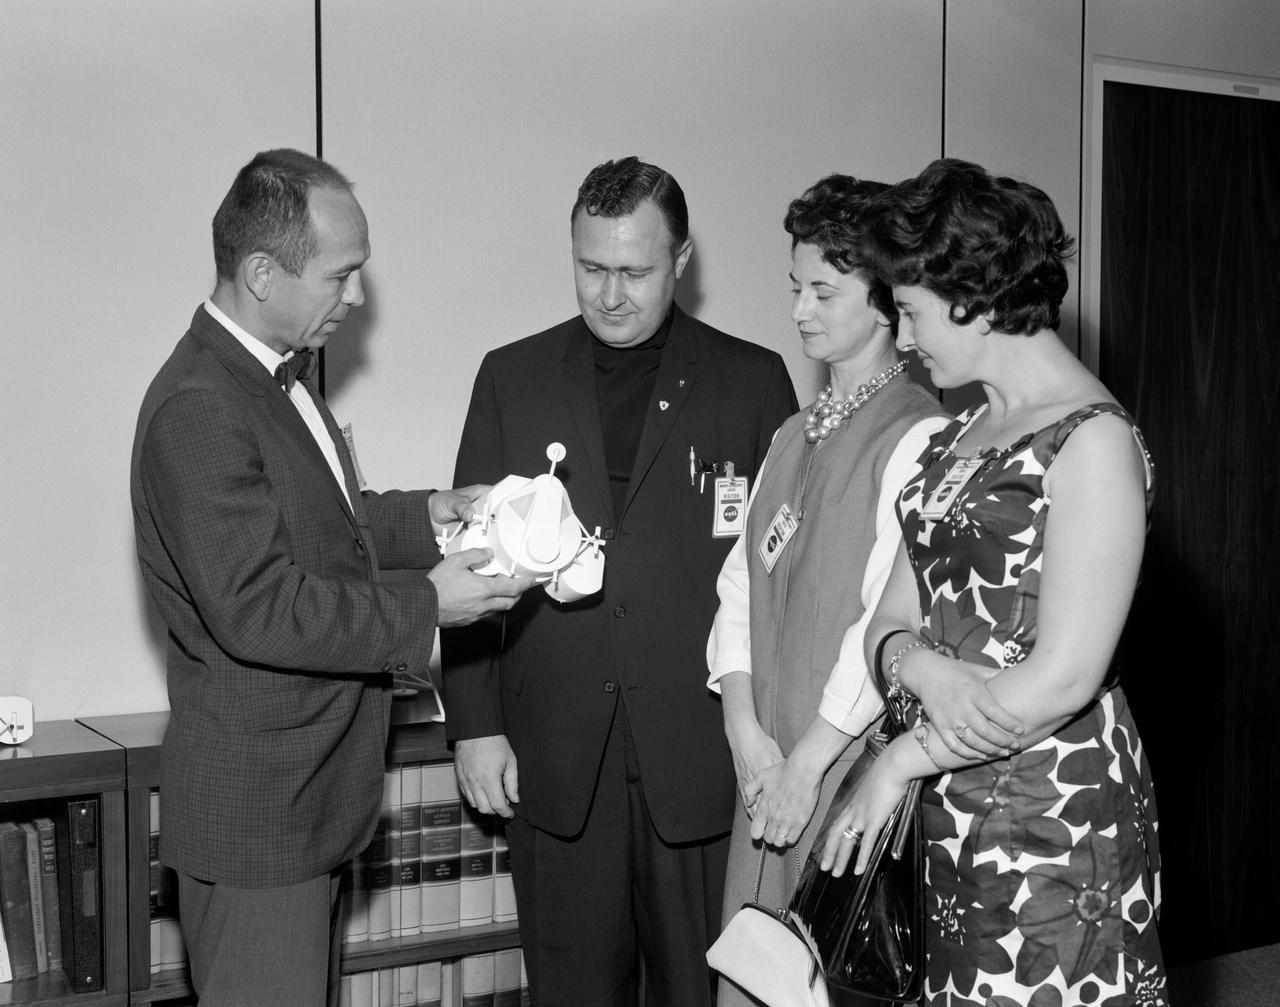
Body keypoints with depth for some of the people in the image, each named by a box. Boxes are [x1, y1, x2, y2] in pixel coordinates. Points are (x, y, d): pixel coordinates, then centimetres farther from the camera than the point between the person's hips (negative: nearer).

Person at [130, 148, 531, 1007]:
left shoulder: (277, 373, 10)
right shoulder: (199, 409, -23)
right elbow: (255, 608, -27)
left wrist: (424, 517, 7)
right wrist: (425, 608, -21)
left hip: (310, 788, 10)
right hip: (254, 803, -10)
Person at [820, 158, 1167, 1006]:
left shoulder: (1093, 440, -13)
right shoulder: (958, 438, 12)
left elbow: (1063, 677, -18)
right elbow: (893, 619, 9)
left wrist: (902, 760, -10)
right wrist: (924, 671, -13)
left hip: (1054, 812, -7)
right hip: (954, 810, 7)